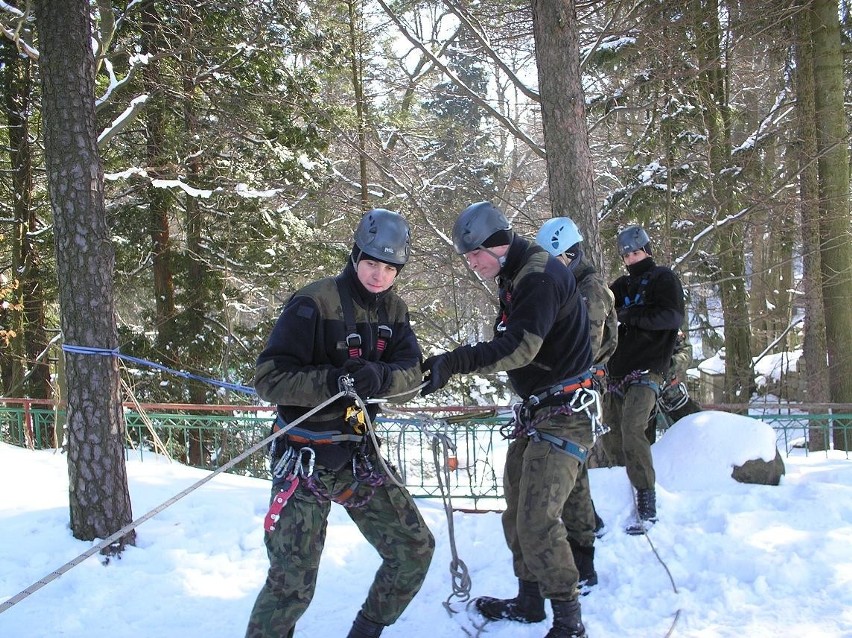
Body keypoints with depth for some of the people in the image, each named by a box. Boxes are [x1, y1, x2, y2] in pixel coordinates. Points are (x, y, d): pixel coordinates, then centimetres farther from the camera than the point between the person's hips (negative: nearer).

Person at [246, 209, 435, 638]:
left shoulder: (393, 310, 6)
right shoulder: (314, 304, -15)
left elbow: (412, 375, -5)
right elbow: (269, 378, -18)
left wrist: (379, 377, -27)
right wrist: (334, 381, -31)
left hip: (358, 454, 7)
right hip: (305, 458, -6)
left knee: (415, 550, 9)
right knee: (292, 584, -9)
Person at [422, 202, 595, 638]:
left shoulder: (541, 275, -18)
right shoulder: (515, 278, 13)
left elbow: (520, 347, -29)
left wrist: (455, 362, -35)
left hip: (563, 412, -10)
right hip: (534, 410, 10)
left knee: (537, 520, -14)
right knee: (516, 513, 16)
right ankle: (529, 599, 30)